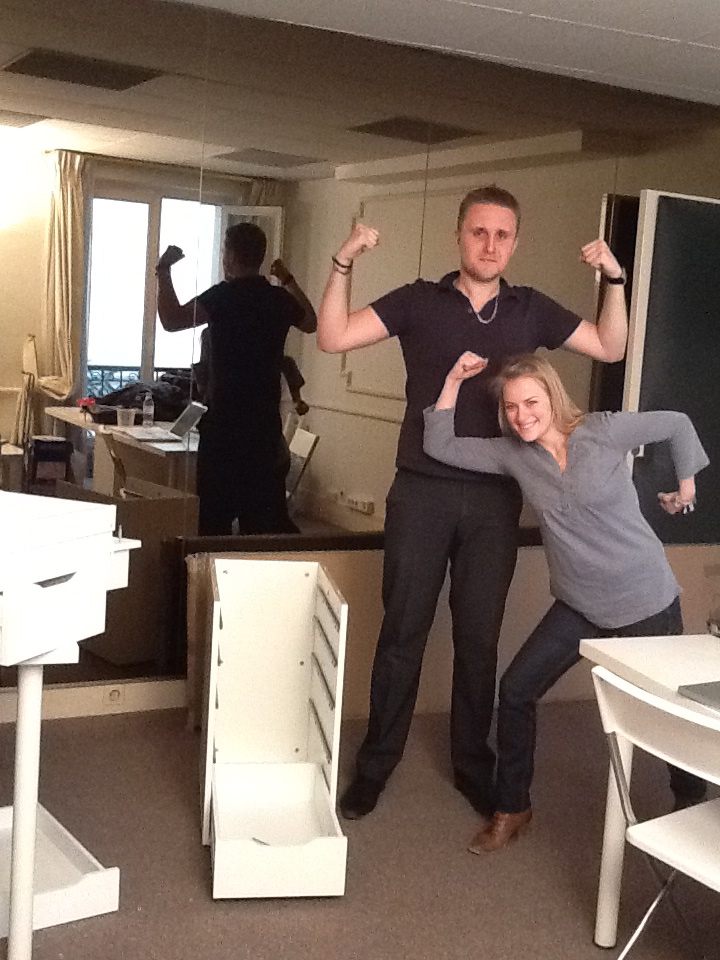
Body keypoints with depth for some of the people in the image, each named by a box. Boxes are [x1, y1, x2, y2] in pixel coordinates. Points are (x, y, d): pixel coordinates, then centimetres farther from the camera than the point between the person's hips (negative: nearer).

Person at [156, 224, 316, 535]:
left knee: (215, 510, 3)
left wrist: (163, 270, -6)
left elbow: (172, 319, -18)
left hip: (225, 420, -6)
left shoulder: (223, 296, -12)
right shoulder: (279, 299, 6)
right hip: (266, 420, 6)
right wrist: (289, 281, 34)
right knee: (266, 510, 12)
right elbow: (311, 323, 26)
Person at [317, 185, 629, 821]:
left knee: (479, 638, 10)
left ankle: (472, 763, 26)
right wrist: (344, 263, -17)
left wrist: (614, 278, -2)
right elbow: (334, 338, -6)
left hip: (495, 499, 2)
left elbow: (610, 347, 12)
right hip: (422, 492, -2)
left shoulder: (531, 310, 8)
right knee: (402, 632, 5)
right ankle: (375, 765, 19)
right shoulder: (419, 302, 0)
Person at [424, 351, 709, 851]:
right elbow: (440, 446, -4)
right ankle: (512, 809, 14)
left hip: (648, 603, -3)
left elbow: (677, 424, -1)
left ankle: (692, 803, 39)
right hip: (579, 607, 4)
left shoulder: (602, 432, -14)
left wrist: (686, 486, 4)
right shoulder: (513, 454, -3)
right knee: (516, 690, -5)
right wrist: (454, 381, -7)